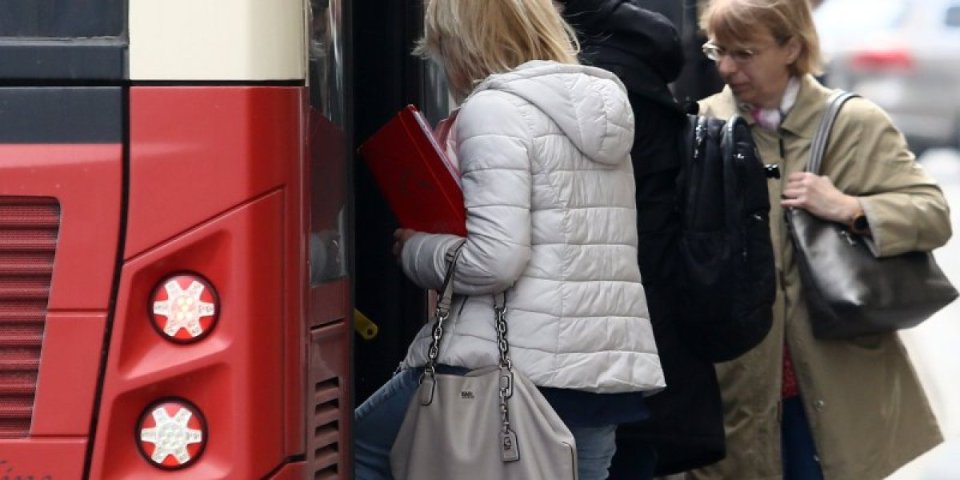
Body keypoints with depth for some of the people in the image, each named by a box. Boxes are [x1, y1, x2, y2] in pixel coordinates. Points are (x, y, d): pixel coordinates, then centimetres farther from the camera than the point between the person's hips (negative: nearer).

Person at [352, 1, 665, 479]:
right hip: (604, 365, 8)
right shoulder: (601, 108, 16)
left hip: (512, 360, -8)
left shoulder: (493, 110, -9)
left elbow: (493, 260, -18)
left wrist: (416, 250, 0)